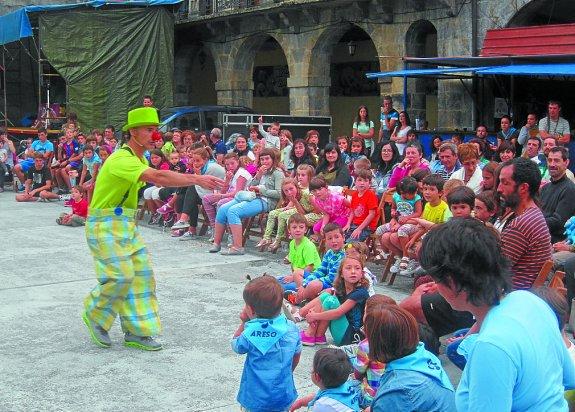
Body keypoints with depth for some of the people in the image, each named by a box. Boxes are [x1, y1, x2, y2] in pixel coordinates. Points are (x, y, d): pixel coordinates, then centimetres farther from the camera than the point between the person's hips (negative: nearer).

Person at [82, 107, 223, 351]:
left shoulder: (139, 159, 13)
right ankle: (94, 315, 16)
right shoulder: (122, 159, -23)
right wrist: (197, 179, -39)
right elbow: (158, 177, -36)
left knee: (141, 274, 5)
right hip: (105, 224, -10)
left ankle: (136, 333, 12)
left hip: (126, 225, 10)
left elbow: (157, 179, 8)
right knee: (121, 276, -11)